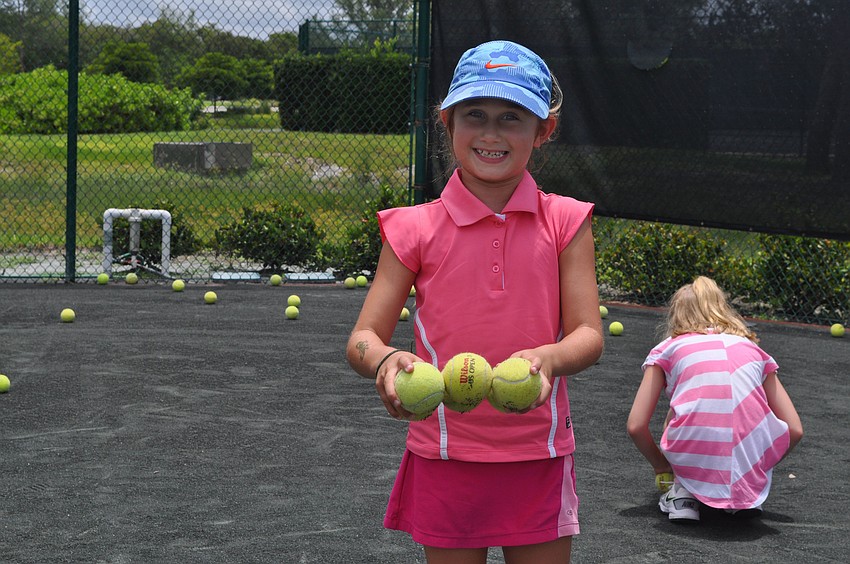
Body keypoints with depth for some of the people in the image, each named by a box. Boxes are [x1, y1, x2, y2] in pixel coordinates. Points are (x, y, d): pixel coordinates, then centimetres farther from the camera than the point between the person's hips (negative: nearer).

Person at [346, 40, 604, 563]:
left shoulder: (565, 222, 0)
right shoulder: (417, 228, -2)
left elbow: (589, 335, -6)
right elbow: (363, 338, -4)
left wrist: (547, 358, -29)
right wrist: (384, 360, -28)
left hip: (538, 459, 0)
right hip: (444, 461, 0)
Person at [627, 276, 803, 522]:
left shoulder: (667, 349, 18)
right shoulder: (754, 349, 23)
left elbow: (636, 426, 11)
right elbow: (794, 430, 18)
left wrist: (661, 464, 30)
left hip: (693, 459, -1)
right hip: (752, 465, 1)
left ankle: (684, 493, 13)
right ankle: (747, 493, 16)